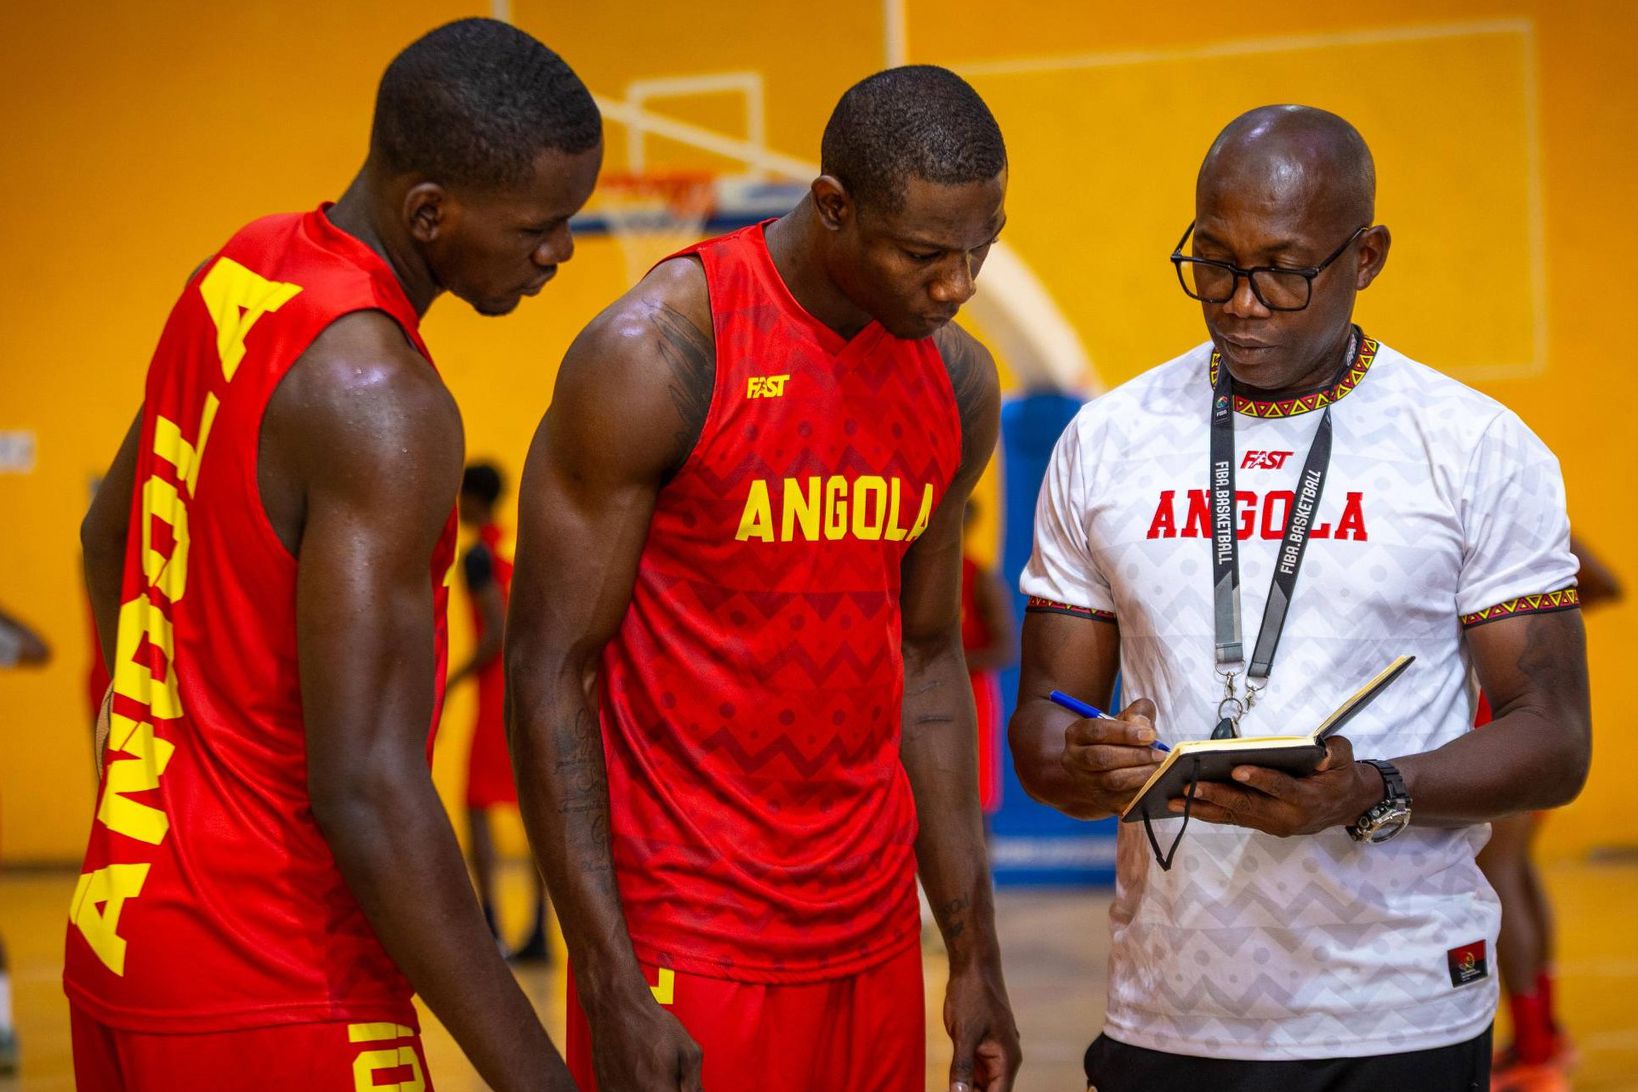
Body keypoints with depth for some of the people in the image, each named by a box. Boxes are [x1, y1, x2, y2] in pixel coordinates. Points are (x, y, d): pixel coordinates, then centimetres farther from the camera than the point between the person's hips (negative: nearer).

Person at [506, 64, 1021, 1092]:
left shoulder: (957, 381, 6)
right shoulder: (656, 354, -14)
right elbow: (547, 671, -12)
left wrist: (976, 953, 13)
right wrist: (612, 990, -16)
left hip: (872, 929, 6)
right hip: (688, 933, -5)